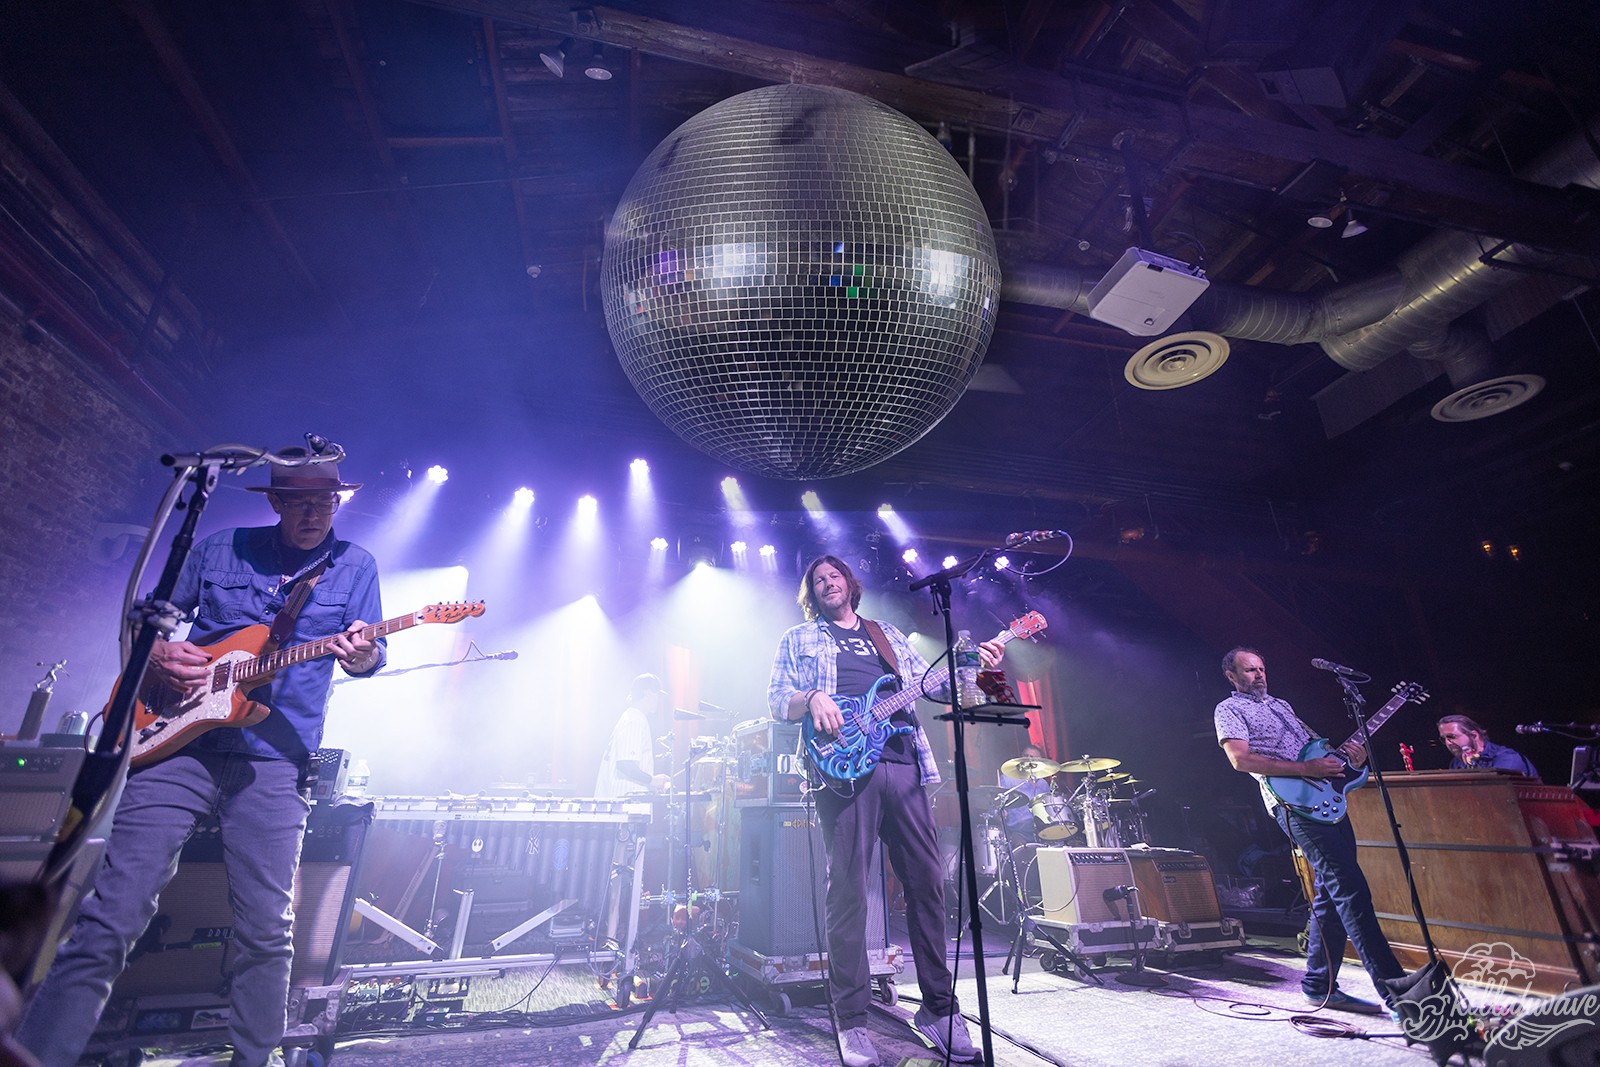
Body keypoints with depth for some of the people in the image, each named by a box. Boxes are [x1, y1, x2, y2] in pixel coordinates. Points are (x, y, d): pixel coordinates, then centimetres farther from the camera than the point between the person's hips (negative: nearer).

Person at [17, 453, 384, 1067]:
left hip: (272, 763, -1)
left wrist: (362, 655, -24)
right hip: (176, 740, 1)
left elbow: (369, 652, 0)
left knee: (266, 934, 4)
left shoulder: (354, 566, 5)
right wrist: (155, 656, -5)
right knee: (112, 917, 0)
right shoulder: (219, 550, 9)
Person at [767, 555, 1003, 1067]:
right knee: (847, 891, -2)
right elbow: (776, 699, 6)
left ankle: (940, 1008, 19)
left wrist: (973, 662, -2)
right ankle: (852, 1022, 11)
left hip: (903, 762, 3)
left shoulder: (889, 635, 24)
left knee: (927, 883, 4)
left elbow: (930, 681, 16)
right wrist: (811, 698, -15)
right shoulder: (797, 640, 16)